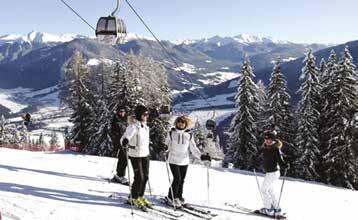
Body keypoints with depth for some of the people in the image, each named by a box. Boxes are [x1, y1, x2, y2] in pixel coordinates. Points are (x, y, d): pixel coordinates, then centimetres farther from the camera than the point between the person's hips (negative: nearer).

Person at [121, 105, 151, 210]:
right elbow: (124, 138, -25)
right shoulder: (133, 127, -15)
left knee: (145, 177, 9)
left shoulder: (146, 127, 9)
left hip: (145, 155, 7)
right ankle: (133, 198, 12)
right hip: (135, 155, -7)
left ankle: (140, 196, 25)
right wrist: (125, 142, -47)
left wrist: (148, 152, 27)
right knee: (139, 177, -6)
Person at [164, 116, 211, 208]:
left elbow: (193, 148, 1)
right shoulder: (171, 133, -1)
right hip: (173, 160, -3)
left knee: (182, 180, 9)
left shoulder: (189, 135, 4)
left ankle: (179, 197, 26)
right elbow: (166, 145, 6)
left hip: (184, 161, 3)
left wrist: (201, 156, -12)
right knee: (177, 179, -10)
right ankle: (171, 198, 5)